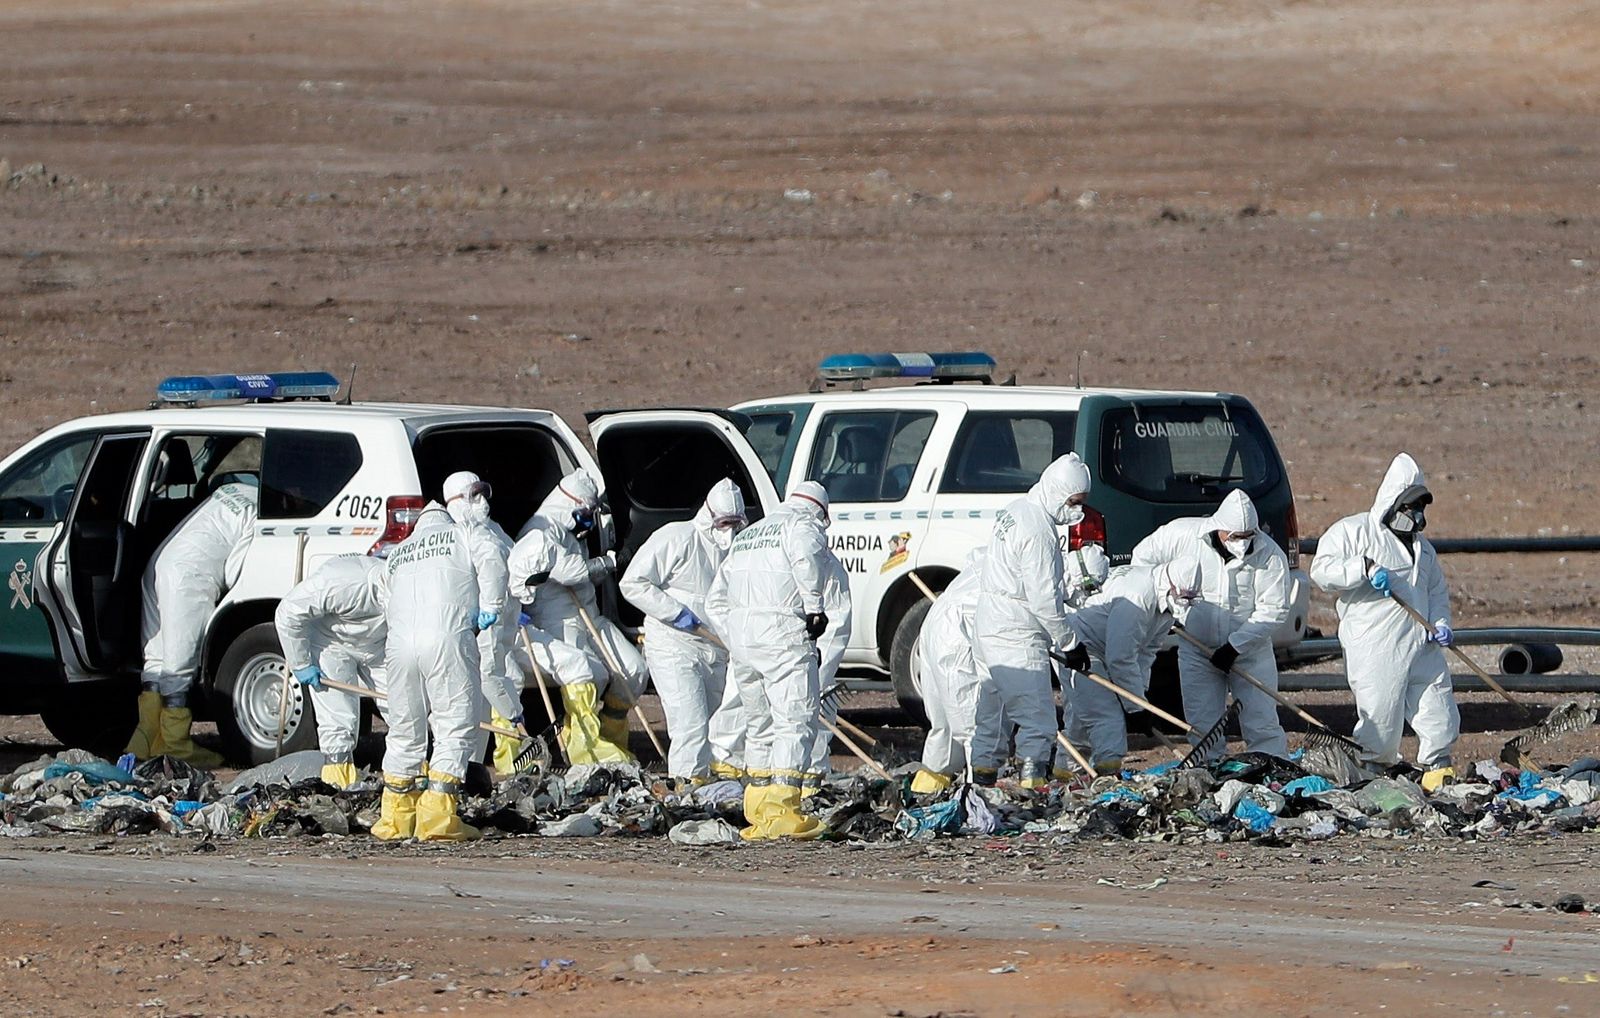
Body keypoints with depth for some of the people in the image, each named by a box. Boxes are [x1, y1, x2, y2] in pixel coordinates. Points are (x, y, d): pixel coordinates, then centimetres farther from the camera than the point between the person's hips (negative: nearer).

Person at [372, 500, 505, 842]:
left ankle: (395, 818, 20)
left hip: (399, 643, 5)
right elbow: (493, 570, 0)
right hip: (448, 635, -5)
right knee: (455, 728, -1)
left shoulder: (397, 553, 30)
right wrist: (489, 608, 8)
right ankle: (437, 817, -9)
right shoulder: (462, 535, 16)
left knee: (404, 733, 15)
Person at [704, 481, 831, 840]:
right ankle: (781, 810, -19)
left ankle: (758, 810, 17)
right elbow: (806, 557, -21)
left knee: (760, 724, 16)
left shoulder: (747, 535, 28)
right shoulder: (804, 524, 5)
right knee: (794, 721, -9)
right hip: (783, 635, -7)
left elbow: (717, 599, 27)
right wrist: (814, 607, -15)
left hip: (739, 635, 7)